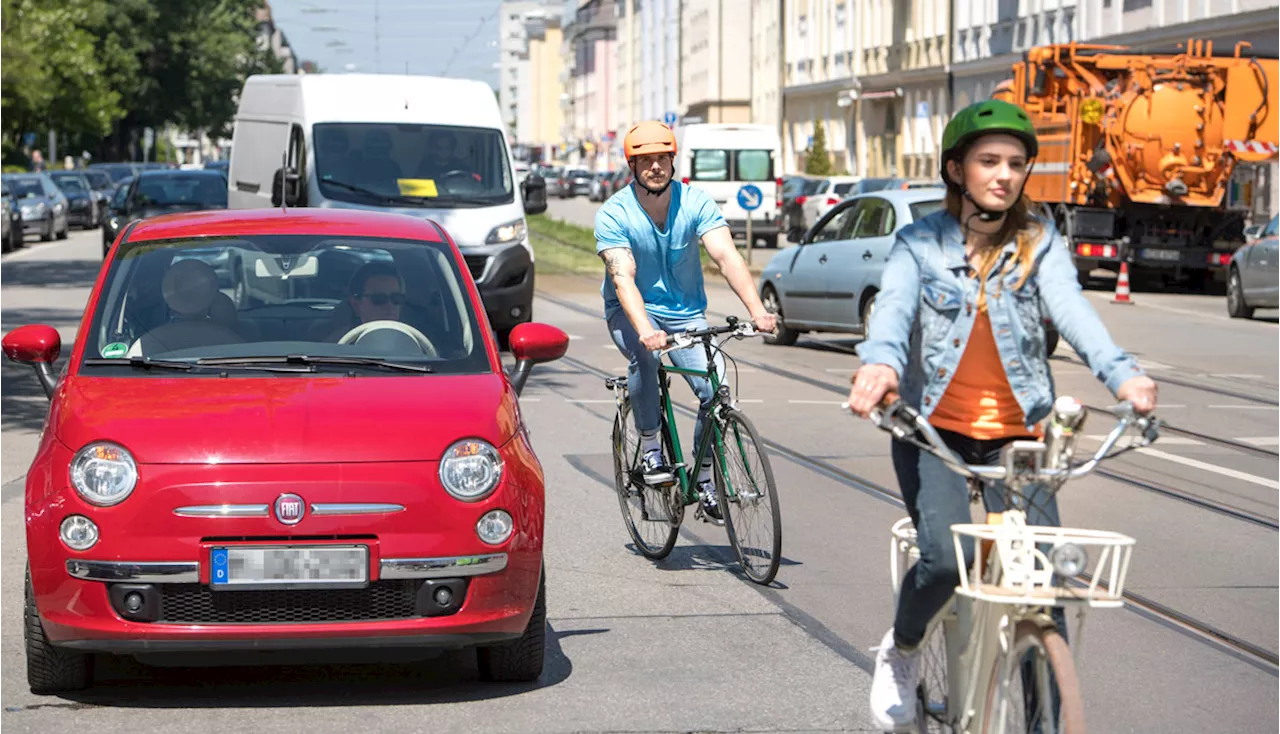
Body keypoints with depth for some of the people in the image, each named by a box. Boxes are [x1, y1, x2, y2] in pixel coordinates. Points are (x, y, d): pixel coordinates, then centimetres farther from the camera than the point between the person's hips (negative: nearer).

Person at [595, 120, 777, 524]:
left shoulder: (695, 203, -11)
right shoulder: (614, 214, -16)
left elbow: (727, 256, -23)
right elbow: (623, 277, -28)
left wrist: (756, 310, -38)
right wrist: (645, 330, -46)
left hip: (685, 311, 2)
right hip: (631, 310, -2)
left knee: (717, 388, -18)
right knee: (644, 356, -35)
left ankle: (706, 479, 1)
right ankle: (650, 450, -18)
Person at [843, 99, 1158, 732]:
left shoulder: (1040, 244, 6)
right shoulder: (922, 243, 3)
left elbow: (1070, 308, -13)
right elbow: (894, 305, -16)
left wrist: (1120, 373, -34)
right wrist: (881, 363, -41)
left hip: (1017, 434, 2)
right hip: (934, 427, -2)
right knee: (946, 555, -24)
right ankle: (901, 650, 7)